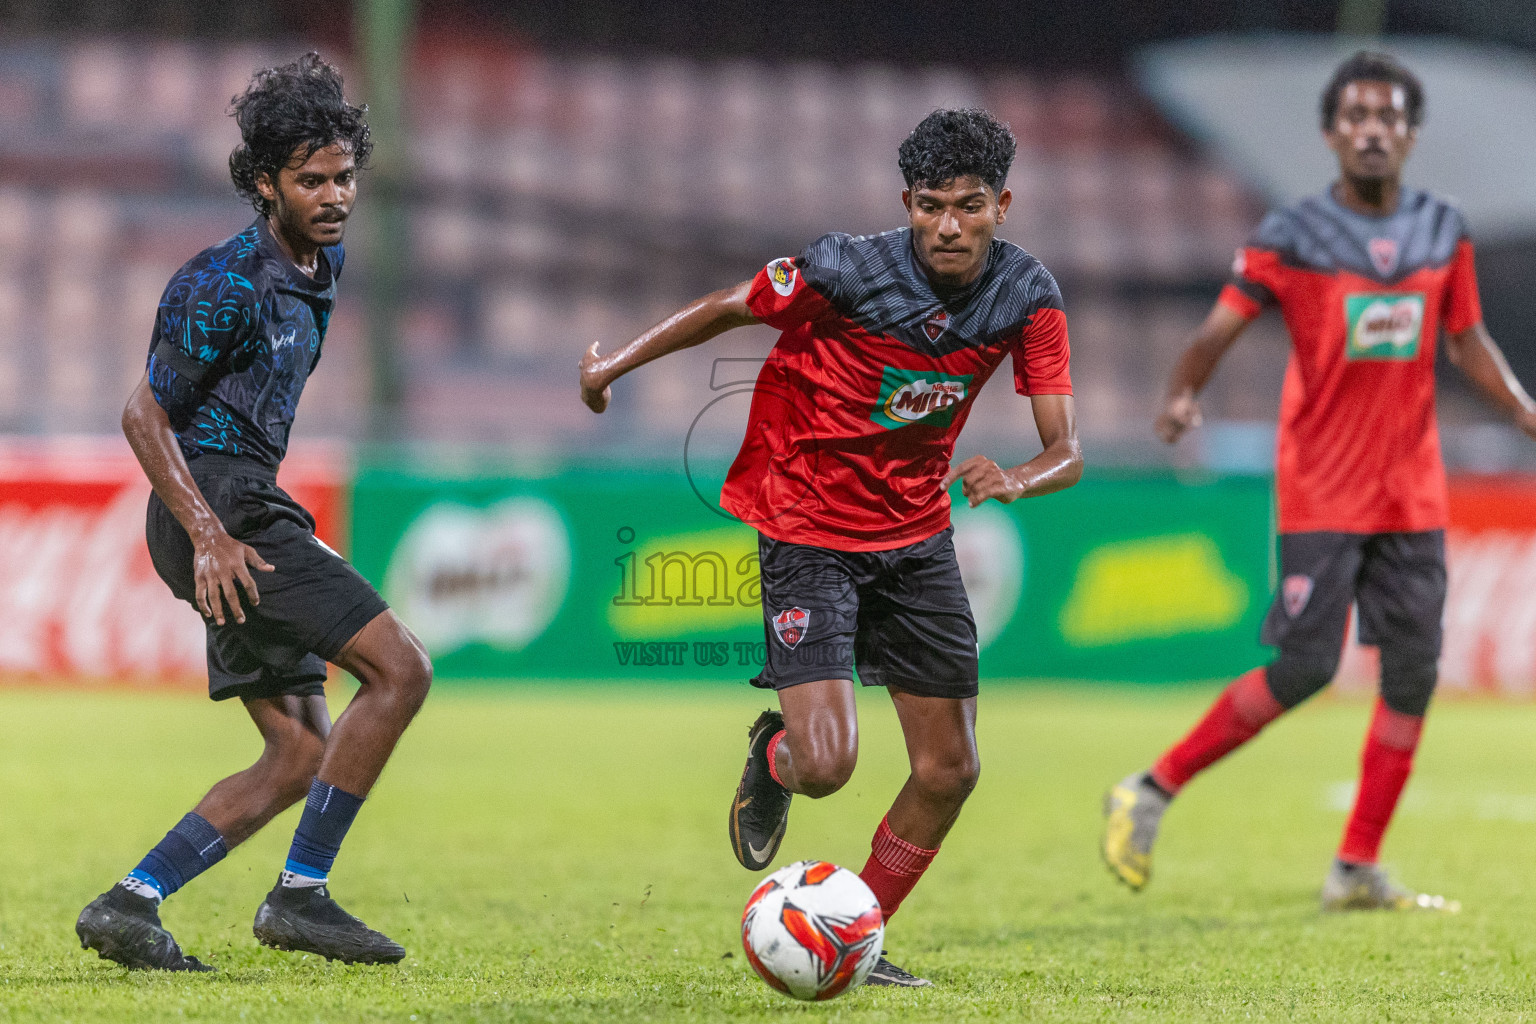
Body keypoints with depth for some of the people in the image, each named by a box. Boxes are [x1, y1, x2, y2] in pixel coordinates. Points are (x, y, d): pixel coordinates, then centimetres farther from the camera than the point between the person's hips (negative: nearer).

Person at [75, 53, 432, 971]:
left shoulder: (322, 266, 15)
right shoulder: (231, 284, -14)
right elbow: (145, 416, -15)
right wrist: (209, 536, -23)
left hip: (243, 514, 10)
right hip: (221, 502, -10)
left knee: (303, 754, 6)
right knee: (399, 669, -15)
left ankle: (131, 904, 0)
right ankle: (300, 895, -12)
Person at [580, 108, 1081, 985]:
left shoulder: (1027, 296, -10)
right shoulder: (849, 270, -21)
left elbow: (1066, 451, -13)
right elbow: (731, 308, -4)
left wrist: (1013, 479, -35)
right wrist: (613, 366, -1)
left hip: (917, 535, 5)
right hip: (809, 532, -4)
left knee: (950, 771, 3)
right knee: (825, 765, -18)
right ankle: (773, 753, 21)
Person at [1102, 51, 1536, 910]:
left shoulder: (1443, 232, 7)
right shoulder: (1292, 236, -6)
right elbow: (1221, 328, -12)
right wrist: (1184, 395, -31)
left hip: (1413, 495, 5)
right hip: (1322, 492, -5)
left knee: (1413, 671, 1)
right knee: (1304, 669, -11)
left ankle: (1358, 870, 10)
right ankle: (1151, 793, 5)